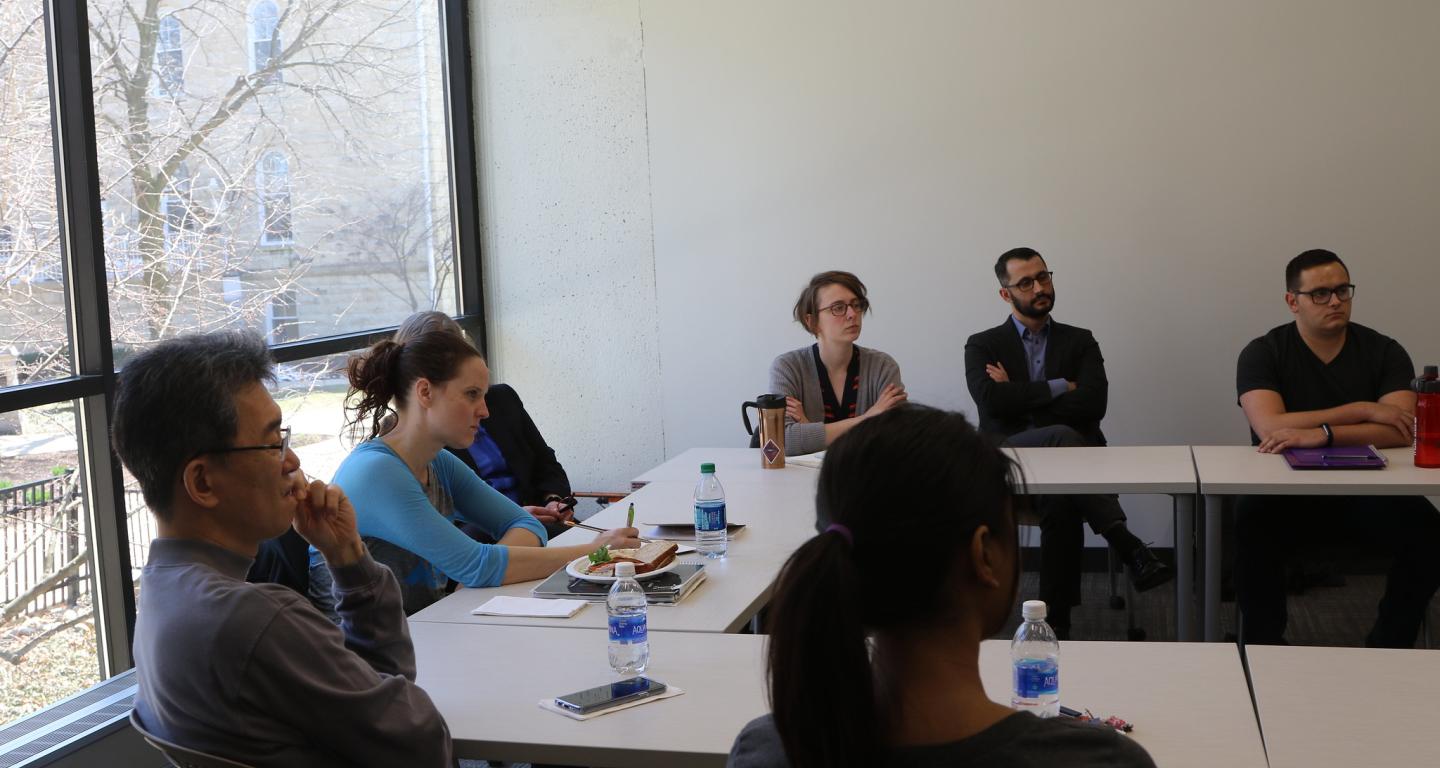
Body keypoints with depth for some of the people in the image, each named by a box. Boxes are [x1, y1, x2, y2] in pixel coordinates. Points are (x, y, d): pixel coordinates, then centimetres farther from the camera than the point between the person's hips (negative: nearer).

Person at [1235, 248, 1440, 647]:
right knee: (1251, 522, -34)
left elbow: (1401, 432, -13)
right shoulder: (1262, 354, -2)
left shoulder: (1384, 352, 2)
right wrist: (1361, 410, -16)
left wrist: (1323, 433, -26)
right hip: (1285, 489, -2)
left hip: (1366, 489, 2)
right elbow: (1269, 427, -19)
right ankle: (1265, 646, -14)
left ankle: (1389, 647, -6)